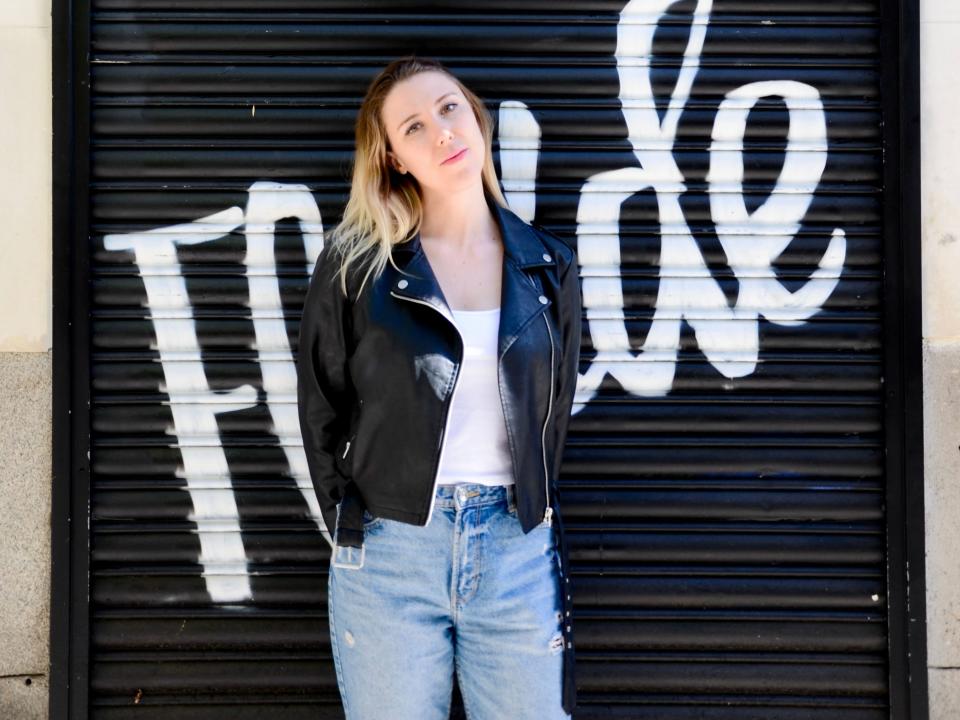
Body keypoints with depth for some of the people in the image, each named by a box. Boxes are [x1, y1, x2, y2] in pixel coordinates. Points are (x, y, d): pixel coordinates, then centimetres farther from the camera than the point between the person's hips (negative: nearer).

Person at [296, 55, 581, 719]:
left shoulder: (549, 268, 5)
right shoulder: (357, 264, -2)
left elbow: (554, 414, 11)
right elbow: (321, 410, 3)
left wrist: (530, 521, 7)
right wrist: (352, 527, 1)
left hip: (517, 550, 2)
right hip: (389, 551, -2)